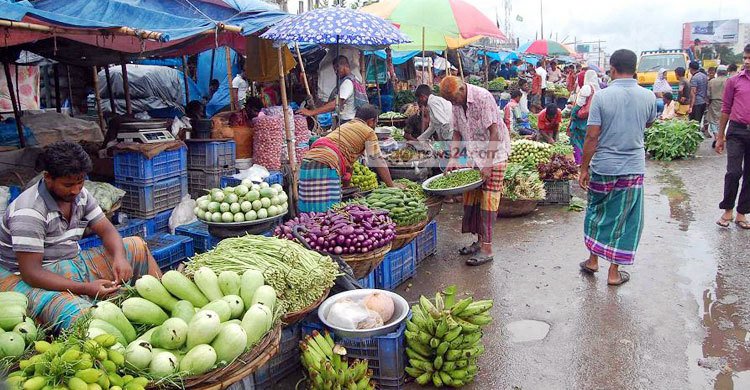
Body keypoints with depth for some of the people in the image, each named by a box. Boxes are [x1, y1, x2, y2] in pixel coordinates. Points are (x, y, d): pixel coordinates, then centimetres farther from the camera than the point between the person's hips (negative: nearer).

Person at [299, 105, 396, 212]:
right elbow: (377, 161, 6)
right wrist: (391, 187, 13)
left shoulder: (345, 126, 31)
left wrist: (346, 186, 39)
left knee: (310, 213, 7)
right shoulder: (369, 132, 7)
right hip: (325, 167, -9)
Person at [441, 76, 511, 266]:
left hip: (494, 155, -7)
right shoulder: (457, 104, 3)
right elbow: (457, 132, 10)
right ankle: (480, 241, 20)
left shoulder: (483, 97, -20)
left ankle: (486, 249, -3)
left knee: (487, 201, -8)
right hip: (474, 157, 7)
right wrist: (453, 158, -1)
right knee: (471, 199, 7)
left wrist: (488, 163, -25)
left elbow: (494, 131, -22)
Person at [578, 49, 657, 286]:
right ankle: (614, 272, 17)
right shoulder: (648, 96, -3)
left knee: (597, 212, 19)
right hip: (633, 168, 1)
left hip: (602, 167, -1)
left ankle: (593, 260, 29)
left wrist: (584, 168, -4)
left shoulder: (601, 96, -11)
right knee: (624, 220, 10)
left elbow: (592, 136, -12)